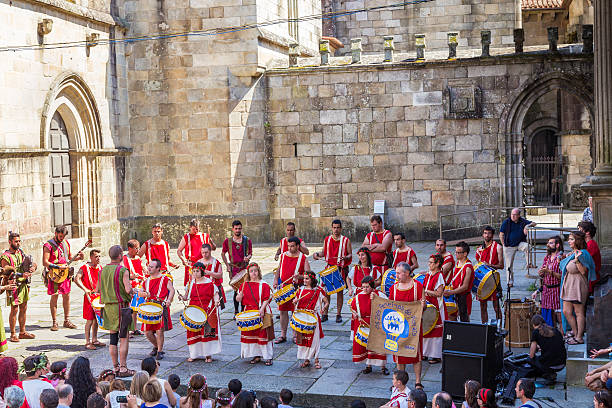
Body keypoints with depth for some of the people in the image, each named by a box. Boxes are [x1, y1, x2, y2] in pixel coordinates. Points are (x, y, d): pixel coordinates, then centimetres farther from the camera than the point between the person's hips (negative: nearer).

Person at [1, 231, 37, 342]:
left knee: (23, 308, 12)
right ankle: (13, 334, 5)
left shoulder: (21, 252, 10)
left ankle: (22, 332, 22)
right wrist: (22, 275, -29)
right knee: (14, 309, -4)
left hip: (24, 285, 7)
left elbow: (33, 263, 15)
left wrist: (33, 267, -9)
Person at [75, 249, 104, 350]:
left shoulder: (100, 267, 10)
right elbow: (77, 279, -20)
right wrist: (85, 289, -29)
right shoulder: (84, 268, -10)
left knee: (96, 319, 13)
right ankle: (87, 343, 0)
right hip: (89, 296, -7)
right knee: (90, 320, -6)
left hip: (99, 296, 7)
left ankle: (94, 340, 24)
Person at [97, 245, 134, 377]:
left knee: (113, 338, 11)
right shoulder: (123, 270, -12)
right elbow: (128, 289, -21)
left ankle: (115, 367, 16)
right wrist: (131, 289, 1)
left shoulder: (103, 270, 8)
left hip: (108, 307, 6)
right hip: (121, 306, -6)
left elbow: (97, 289, 14)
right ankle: (123, 369, -1)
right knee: (124, 338, -1)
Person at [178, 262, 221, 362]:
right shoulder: (190, 283, 10)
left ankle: (208, 355, 3)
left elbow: (215, 295, 3)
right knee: (193, 332, 2)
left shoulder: (210, 283, 0)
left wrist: (216, 301, -17)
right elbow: (187, 296, 15)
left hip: (207, 311, -3)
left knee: (207, 331, -6)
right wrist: (182, 298, -6)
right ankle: (194, 354, 14)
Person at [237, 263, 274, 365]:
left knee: (263, 334, -4)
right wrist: (240, 294, -11)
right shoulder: (245, 285, 7)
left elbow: (267, 299, -8)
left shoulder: (264, 285, -4)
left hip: (262, 313, -4)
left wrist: (261, 309, -20)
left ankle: (268, 357, 3)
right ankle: (256, 356, 19)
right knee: (250, 334, 7)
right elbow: (238, 299, 12)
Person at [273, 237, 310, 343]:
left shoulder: (303, 258, -5)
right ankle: (283, 335, 17)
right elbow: (279, 269, 19)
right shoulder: (283, 256, 8)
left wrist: (300, 277, -27)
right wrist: (276, 280, 3)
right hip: (284, 287, 4)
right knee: (283, 311, 7)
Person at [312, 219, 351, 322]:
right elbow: (324, 252, 17)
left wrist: (346, 257, -21)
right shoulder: (327, 239, 9)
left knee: (340, 291, 3)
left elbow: (350, 254, 1)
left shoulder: (346, 240, 0)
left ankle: (338, 314, 11)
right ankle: (325, 314, 10)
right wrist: (317, 254, -4)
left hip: (341, 269, -2)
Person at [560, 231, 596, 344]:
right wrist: (565, 259, 17)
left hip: (578, 286, -9)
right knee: (566, 311, 10)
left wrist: (576, 260, -28)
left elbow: (583, 271, -19)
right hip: (568, 286, 9)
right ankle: (575, 332, 25)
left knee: (579, 313, 0)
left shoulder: (582, 254, -14)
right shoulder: (572, 254, 13)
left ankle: (579, 338, 7)